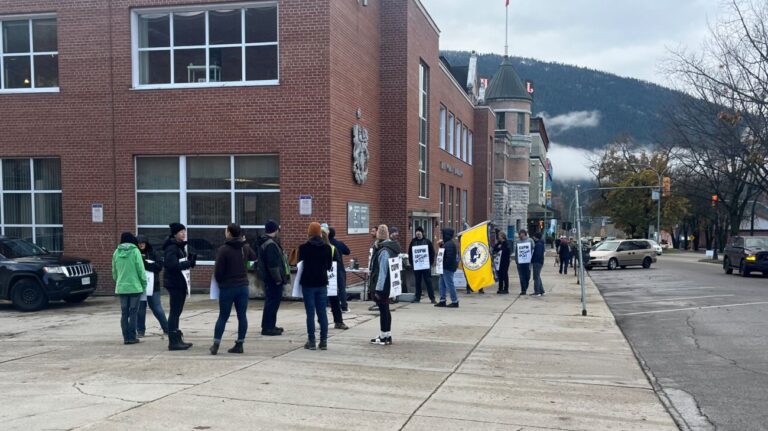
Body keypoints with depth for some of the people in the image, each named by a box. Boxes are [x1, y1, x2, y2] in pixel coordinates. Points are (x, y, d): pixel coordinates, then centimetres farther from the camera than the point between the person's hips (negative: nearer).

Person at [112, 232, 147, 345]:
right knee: (133, 312, 2)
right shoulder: (135, 251, -8)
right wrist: (144, 284, 2)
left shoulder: (116, 253, 4)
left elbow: (114, 272, 10)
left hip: (121, 287, 4)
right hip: (134, 286, -4)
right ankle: (132, 337, 1)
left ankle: (126, 337, 9)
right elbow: (140, 269, -9)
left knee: (124, 313, 9)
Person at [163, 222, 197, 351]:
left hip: (180, 283, 10)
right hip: (175, 283, -10)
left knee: (176, 312, 14)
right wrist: (189, 263, -22)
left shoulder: (180, 246, 16)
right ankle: (173, 342, -3)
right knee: (175, 312, -6)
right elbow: (172, 265, -26)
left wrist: (191, 259, -4)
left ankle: (177, 339, 21)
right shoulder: (172, 248, -14)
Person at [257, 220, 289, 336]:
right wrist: (278, 279, -20)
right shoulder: (271, 244, -19)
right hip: (273, 279, -11)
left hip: (269, 279, 11)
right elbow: (273, 264, -24)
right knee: (273, 301, -7)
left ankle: (269, 325, 26)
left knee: (272, 301, 17)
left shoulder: (264, 242, 15)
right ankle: (268, 327, -4)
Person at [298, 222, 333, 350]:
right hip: (322, 283, 3)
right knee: (322, 312, 7)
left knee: (310, 313, 1)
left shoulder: (303, 248, -9)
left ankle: (311, 341, 3)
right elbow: (330, 265, 7)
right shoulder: (327, 247, -1)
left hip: (308, 283, -2)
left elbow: (300, 264, 1)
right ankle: (324, 341, 8)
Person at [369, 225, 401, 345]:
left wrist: (378, 289, -21)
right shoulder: (391, 247, 9)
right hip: (388, 285, 10)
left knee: (383, 309, -2)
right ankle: (387, 335, 24)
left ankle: (384, 337, 5)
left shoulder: (384, 251, -20)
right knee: (385, 309, 16)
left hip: (382, 285, -9)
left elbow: (382, 271, -22)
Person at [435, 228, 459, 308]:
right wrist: (441, 245, 15)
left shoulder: (449, 244, -18)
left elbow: (449, 256, -26)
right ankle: (442, 301, 20)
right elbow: (444, 253, 24)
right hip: (445, 268, 11)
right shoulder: (447, 243, 16)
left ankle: (455, 302, -1)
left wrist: (445, 264, -21)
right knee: (442, 284, 14)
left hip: (447, 268, -11)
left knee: (449, 285, -6)